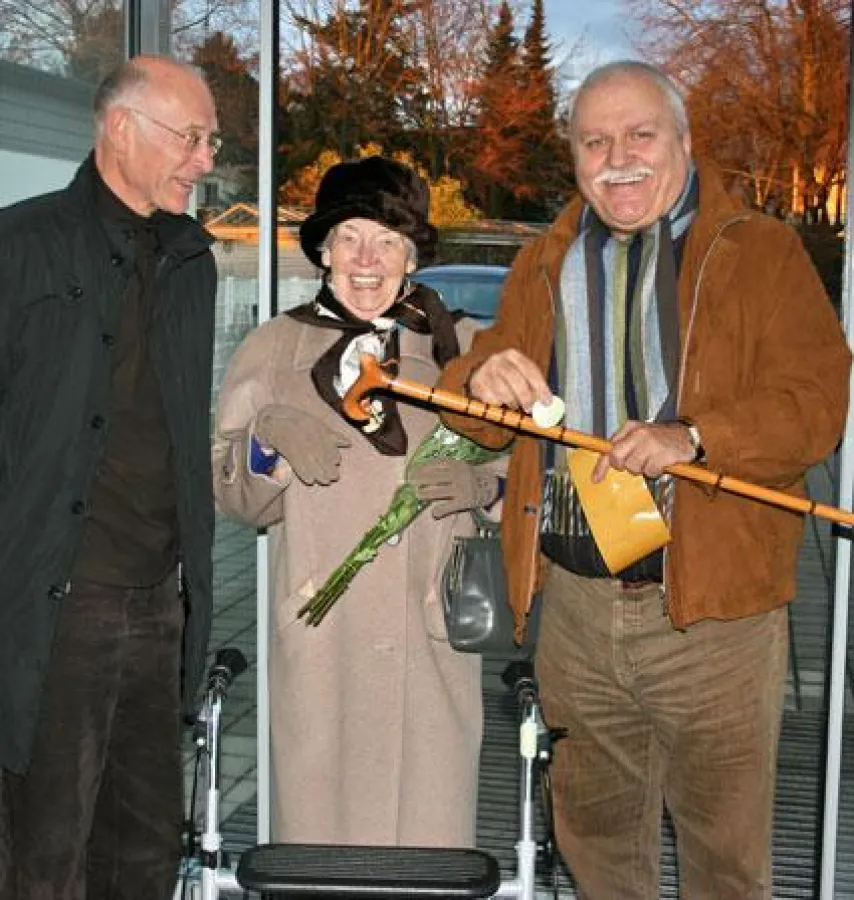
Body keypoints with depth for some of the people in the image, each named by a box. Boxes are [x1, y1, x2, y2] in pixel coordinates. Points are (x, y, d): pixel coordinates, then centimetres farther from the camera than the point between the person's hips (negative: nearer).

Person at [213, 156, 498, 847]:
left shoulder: (462, 348, 9)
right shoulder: (273, 349, 9)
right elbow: (236, 501, 11)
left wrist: (482, 482, -7)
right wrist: (267, 438, -9)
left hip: (433, 635, 0)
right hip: (319, 640, 0)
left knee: (433, 832, -1)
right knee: (317, 820, -1)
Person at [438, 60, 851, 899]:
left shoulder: (761, 252, 0)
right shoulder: (543, 265, 13)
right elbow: (481, 419, 12)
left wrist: (693, 437, -27)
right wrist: (484, 375, -13)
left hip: (710, 608, -3)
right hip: (573, 603, 4)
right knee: (593, 828, 18)